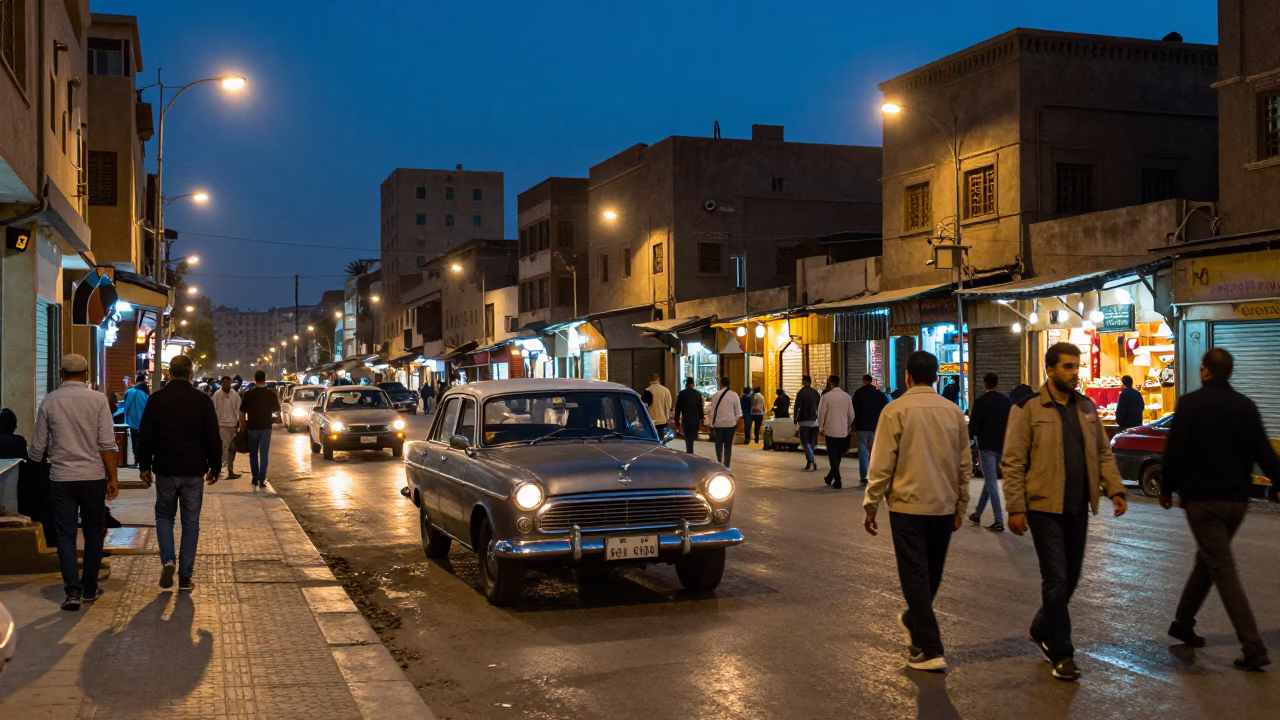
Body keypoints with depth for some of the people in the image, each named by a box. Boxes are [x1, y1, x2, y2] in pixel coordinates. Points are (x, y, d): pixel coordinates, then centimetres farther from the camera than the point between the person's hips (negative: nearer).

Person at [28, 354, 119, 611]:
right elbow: (107, 444, -9)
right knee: (94, 533, 13)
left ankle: (73, 591, -4)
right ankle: (90, 589, 19)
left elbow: (37, 448, 6)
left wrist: (33, 457, 28)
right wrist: (112, 477, -2)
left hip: (61, 477, 1)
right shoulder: (98, 399, -5)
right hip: (93, 477, 0)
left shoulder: (49, 401, 0)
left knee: (65, 535, 6)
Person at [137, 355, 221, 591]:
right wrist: (214, 468, 7)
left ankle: (168, 560, -5)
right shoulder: (202, 400, -4)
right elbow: (214, 438, -3)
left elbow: (147, 436, 0)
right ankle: (185, 577, 7)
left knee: (164, 516, 17)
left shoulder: (156, 399, -3)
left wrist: (144, 466, 10)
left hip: (165, 470, 0)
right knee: (191, 522, 7)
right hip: (194, 471, 0)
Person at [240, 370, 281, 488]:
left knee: (253, 454, 15)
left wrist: (243, 425, 6)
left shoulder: (248, 393, -5)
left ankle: (255, 478, 17)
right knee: (264, 454, 3)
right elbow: (277, 410, 6)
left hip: (252, 427, 0)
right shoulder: (271, 393, -3)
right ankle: (262, 479, -5)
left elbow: (242, 412, -4)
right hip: (266, 427, 0)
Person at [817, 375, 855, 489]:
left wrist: (821, 426, 8)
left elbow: (821, 413, -7)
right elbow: (851, 414, 4)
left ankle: (837, 481, -4)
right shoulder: (846, 396, 0)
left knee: (833, 456, 1)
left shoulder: (826, 396, -11)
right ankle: (830, 477, 27)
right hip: (843, 431, 4)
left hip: (830, 430, -4)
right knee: (838, 456, 16)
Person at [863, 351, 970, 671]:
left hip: (908, 505, -4)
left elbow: (882, 465, -11)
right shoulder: (953, 411, 3)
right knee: (932, 573, 20)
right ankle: (913, 621, 41)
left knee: (915, 576, 1)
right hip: (944, 506, 5)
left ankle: (930, 650, 0)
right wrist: (960, 506, 17)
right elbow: (964, 464, 7)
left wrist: (871, 506, -1)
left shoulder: (896, 411, -10)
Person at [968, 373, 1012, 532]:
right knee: (989, 480, 18)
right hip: (1003, 446, 6)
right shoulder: (1007, 402, 4)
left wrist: (975, 433, 8)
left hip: (987, 446, -6)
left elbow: (973, 427, -13)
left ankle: (999, 521, -6)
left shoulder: (981, 402, -13)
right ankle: (977, 514, 28)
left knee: (991, 483, -2)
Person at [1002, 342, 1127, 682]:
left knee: (1070, 578, 14)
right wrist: (1016, 508, -12)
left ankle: (1041, 630, 36)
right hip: (1045, 507, -6)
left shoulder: (1086, 408, 10)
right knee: (1056, 580, -4)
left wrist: (1115, 488, 1)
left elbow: (1103, 452, 15)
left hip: (1078, 508, 6)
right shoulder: (1028, 409, -8)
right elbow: (1012, 463, -8)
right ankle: (1061, 655, 6)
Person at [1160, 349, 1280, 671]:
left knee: (1223, 571, -5)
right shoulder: (1246, 406, 4)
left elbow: (1174, 451, -10)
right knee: (1207, 561, 21)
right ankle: (1183, 623, 33)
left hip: (1203, 499, -5)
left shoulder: (1190, 404, -10)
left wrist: (1167, 489, 3)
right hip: (1237, 500, 5)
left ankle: (1253, 648, -10)